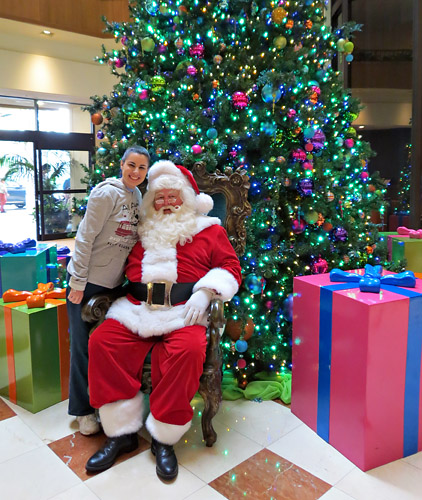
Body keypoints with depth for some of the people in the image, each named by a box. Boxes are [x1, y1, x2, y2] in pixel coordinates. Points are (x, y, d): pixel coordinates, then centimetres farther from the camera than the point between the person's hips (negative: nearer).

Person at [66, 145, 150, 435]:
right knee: (84, 345, 5)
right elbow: (86, 238, -17)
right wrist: (78, 283, -17)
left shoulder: (137, 196, 5)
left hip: (113, 282, 7)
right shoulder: (107, 193, -16)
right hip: (87, 281, -7)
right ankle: (83, 410, 21)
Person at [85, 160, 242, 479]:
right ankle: (122, 432, -8)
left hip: (184, 311, -3)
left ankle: (164, 438, -14)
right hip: (137, 309, 4)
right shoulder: (143, 232, 23)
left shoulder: (209, 230, 14)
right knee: (102, 341, -20)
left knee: (189, 349, -33)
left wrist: (205, 291, -10)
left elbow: (230, 266, 6)